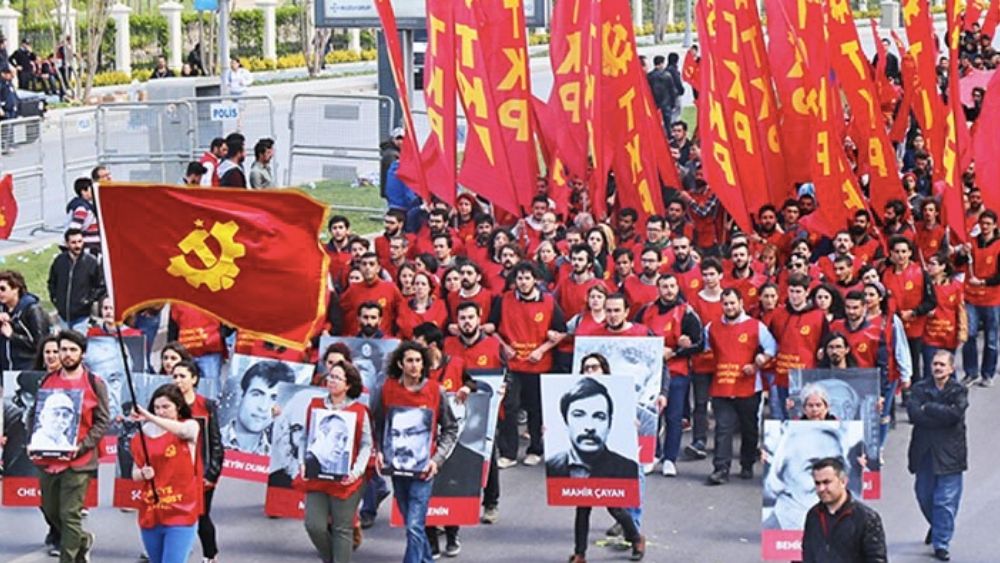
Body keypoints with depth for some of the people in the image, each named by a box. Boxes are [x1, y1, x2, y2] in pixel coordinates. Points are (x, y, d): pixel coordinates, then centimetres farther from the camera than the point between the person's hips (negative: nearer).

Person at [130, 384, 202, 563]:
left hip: (180, 515, -5)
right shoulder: (144, 435, 6)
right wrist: (143, 473, -12)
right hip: (150, 514, 5)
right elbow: (135, 473, 12)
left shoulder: (190, 427, -3)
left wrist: (149, 417, -41)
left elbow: (181, 430, -29)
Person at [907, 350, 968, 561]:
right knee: (924, 496, 13)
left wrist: (928, 408, -14)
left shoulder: (959, 391, 1)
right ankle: (936, 526, 41)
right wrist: (941, 416, -17)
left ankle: (941, 543, 3)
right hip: (924, 451, 3)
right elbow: (914, 414, -12)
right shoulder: (919, 388, 4)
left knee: (946, 501, -4)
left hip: (949, 453, -3)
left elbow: (955, 413, -19)